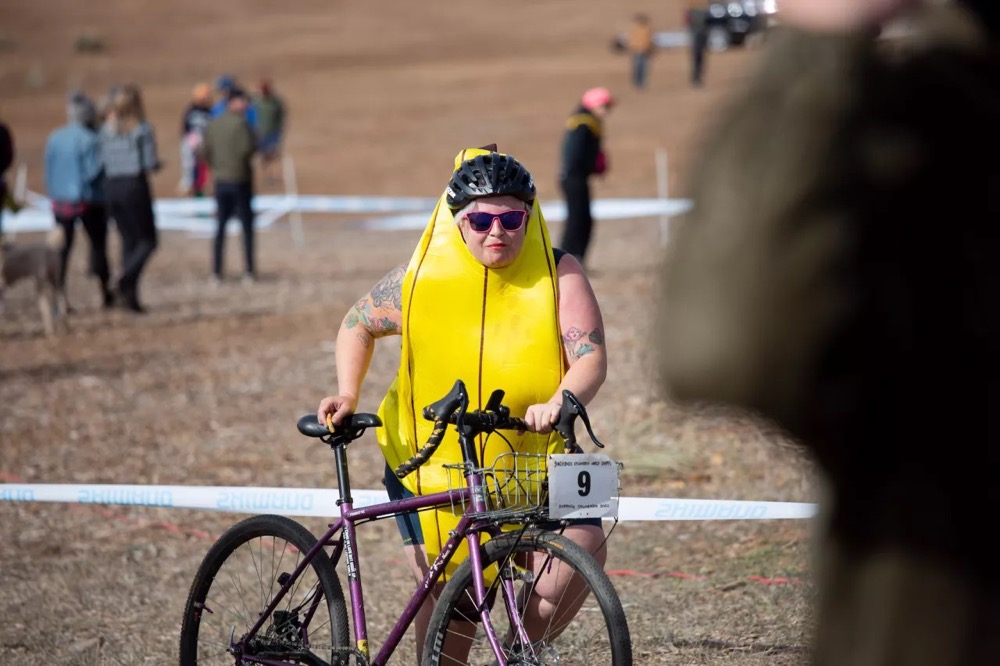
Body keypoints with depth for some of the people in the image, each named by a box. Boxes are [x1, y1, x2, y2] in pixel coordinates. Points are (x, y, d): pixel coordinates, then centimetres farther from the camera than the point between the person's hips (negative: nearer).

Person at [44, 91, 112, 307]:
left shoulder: (54, 139, 3)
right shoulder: (88, 140, -14)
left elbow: (48, 172, 9)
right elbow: (93, 173, -19)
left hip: (60, 200, 4)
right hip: (88, 201, -4)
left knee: (61, 249, 5)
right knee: (98, 244, 11)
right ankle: (106, 293, 17)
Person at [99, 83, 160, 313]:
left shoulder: (106, 130, 5)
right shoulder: (142, 129, -9)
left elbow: (101, 162, 4)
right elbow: (152, 164, -11)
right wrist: (156, 164, 10)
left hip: (111, 187, 5)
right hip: (135, 185, -5)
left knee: (128, 240, 14)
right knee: (147, 240, 4)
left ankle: (131, 297, 11)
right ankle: (125, 282, -17)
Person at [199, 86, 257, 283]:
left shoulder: (212, 125, 5)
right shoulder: (241, 124, -13)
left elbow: (204, 152, 3)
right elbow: (248, 149, -22)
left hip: (220, 181, 5)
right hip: (240, 180, -5)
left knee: (220, 226, 10)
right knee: (247, 226, 3)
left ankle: (216, 272, 6)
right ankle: (249, 271, 2)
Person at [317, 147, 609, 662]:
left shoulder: (558, 274, -10)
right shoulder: (422, 278, -8)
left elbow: (590, 356, -19)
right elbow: (358, 325, 9)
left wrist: (558, 404, -40)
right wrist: (347, 395, -7)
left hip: (531, 458, 0)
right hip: (430, 462, 0)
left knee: (584, 546, -19)